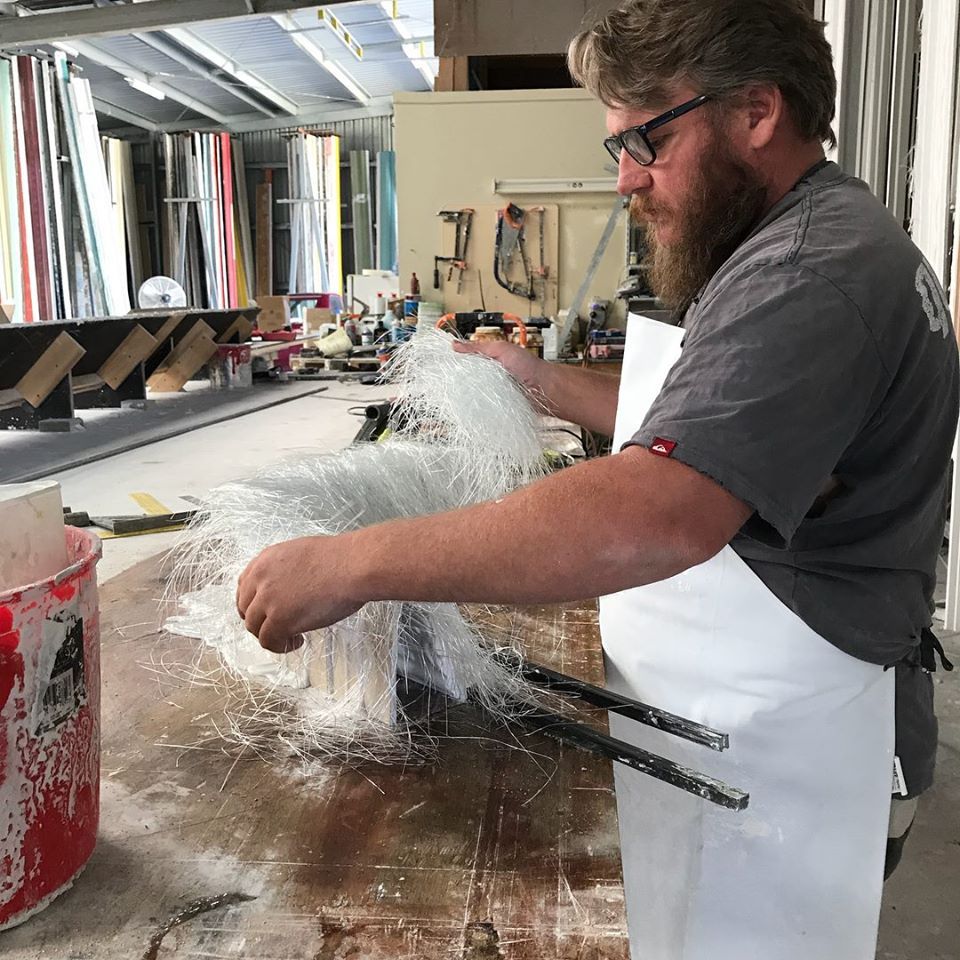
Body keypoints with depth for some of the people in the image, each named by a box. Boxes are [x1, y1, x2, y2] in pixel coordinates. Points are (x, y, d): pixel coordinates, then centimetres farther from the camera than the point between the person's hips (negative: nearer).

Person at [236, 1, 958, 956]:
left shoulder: (817, 274, -24)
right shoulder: (797, 244, 12)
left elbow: (651, 517, -36)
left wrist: (351, 563, -33)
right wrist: (544, 382, 9)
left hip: (771, 746, -9)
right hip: (725, 711, 10)